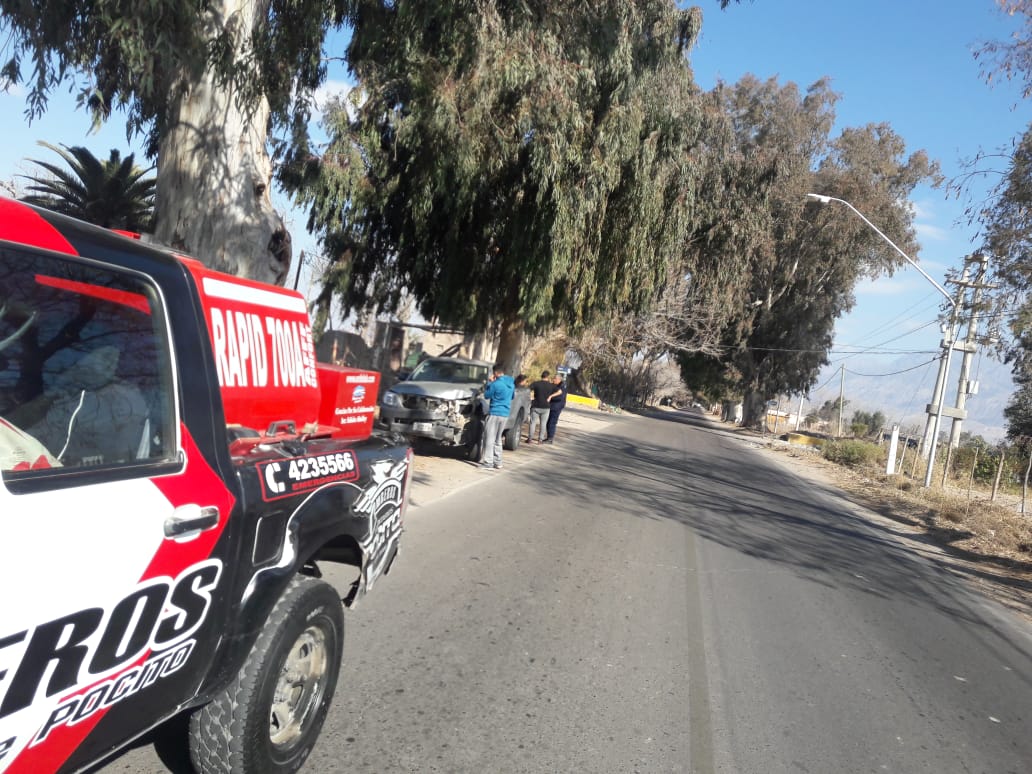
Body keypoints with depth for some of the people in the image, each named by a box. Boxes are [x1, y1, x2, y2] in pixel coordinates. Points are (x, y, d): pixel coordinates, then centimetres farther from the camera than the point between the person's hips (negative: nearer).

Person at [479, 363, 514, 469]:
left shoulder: (496, 384, -15)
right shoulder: (511, 384, 8)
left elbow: (487, 395, -3)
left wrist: (489, 382, 6)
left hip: (494, 413, -7)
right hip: (505, 414, 8)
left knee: (489, 439, -4)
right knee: (498, 439, 16)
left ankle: (488, 462, -7)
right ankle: (498, 462, 18)